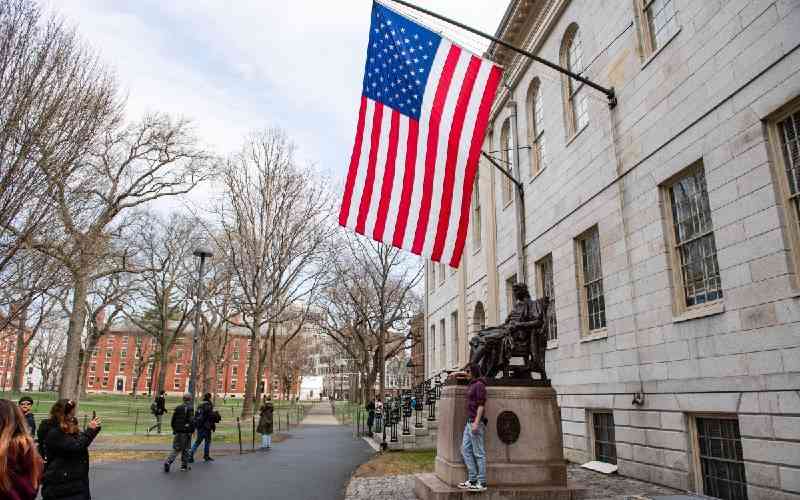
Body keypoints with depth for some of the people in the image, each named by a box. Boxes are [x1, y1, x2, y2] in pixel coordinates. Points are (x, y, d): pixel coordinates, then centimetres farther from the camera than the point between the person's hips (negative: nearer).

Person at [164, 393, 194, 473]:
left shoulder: (177, 408, 5)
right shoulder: (190, 409, -11)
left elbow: (172, 421, 9)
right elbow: (191, 421, -18)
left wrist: (174, 429, 20)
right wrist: (192, 431, -6)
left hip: (178, 432, 4)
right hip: (186, 432, -4)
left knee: (176, 449, 11)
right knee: (185, 449, 10)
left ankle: (168, 462, -8)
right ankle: (184, 466, 16)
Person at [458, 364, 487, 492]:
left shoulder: (479, 385, -12)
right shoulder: (472, 385, 15)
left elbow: (481, 404, -19)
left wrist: (476, 423, -24)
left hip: (476, 423, -9)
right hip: (469, 422, 9)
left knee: (479, 453, -3)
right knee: (465, 450, 8)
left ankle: (481, 483, 3)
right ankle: (472, 479, 13)